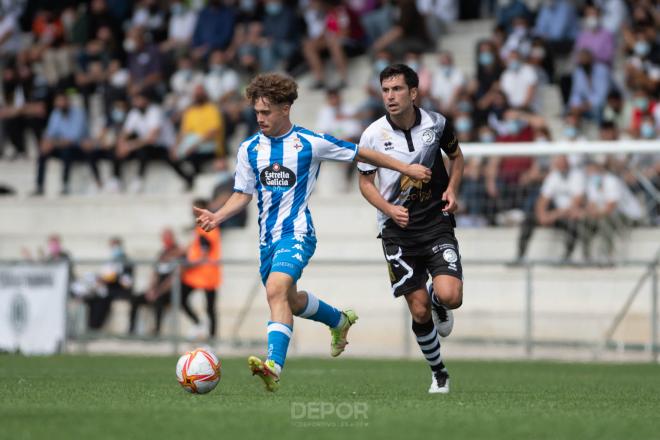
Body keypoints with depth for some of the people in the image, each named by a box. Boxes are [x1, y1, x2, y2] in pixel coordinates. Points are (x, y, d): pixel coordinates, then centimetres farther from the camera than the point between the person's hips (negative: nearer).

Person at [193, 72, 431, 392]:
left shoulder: (310, 143, -6)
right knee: (290, 301, 19)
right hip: (267, 238, 7)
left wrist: (405, 168, 7)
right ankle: (340, 321, 49)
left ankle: (274, 365, -39)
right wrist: (217, 217, -6)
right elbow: (243, 194, 13)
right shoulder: (250, 149, 7)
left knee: (276, 290, -29)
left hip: (297, 233, -7)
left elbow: (360, 154, 5)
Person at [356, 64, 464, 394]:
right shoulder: (373, 135, -7)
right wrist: (390, 210, -14)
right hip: (397, 230, 0)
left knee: (450, 296, -20)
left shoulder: (436, 123, -3)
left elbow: (456, 156, 16)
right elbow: (365, 182, 3)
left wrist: (452, 189, -1)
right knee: (419, 311, -2)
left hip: (436, 221, 0)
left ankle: (437, 301, 19)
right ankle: (439, 374, 21)